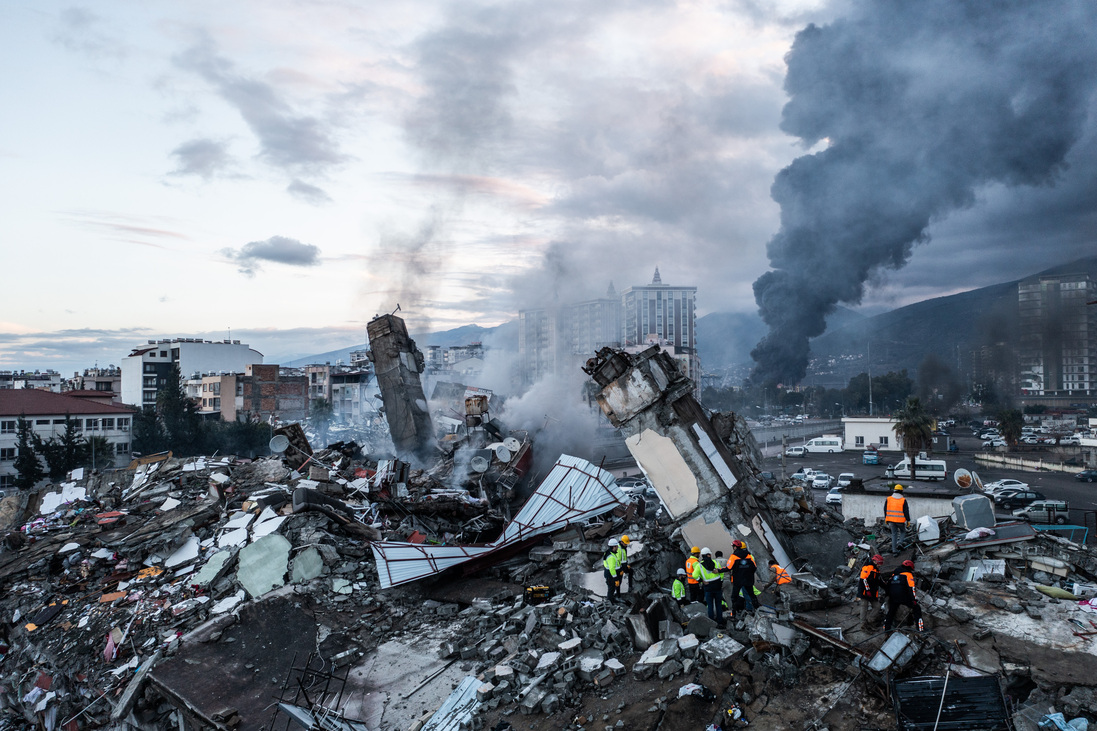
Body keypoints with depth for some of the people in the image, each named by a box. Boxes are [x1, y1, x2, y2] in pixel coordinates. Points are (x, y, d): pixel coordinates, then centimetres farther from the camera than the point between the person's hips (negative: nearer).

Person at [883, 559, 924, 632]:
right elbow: (911, 588, -9)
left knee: (891, 611, 20)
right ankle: (920, 627, 0)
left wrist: (888, 596, 28)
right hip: (903, 597, -6)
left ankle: (886, 628, 21)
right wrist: (914, 599, -9)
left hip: (893, 598, 6)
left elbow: (888, 585, 22)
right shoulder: (908, 574, 2)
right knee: (917, 608, 7)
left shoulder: (894, 574, 21)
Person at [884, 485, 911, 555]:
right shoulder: (903, 500, -8)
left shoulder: (888, 499, 1)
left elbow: (885, 510, 6)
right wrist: (908, 520, 4)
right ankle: (899, 544, 7)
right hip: (900, 520, -2)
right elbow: (906, 511, -6)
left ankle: (894, 551, 8)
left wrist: (886, 519, 17)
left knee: (894, 534, 10)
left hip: (891, 520, 2)